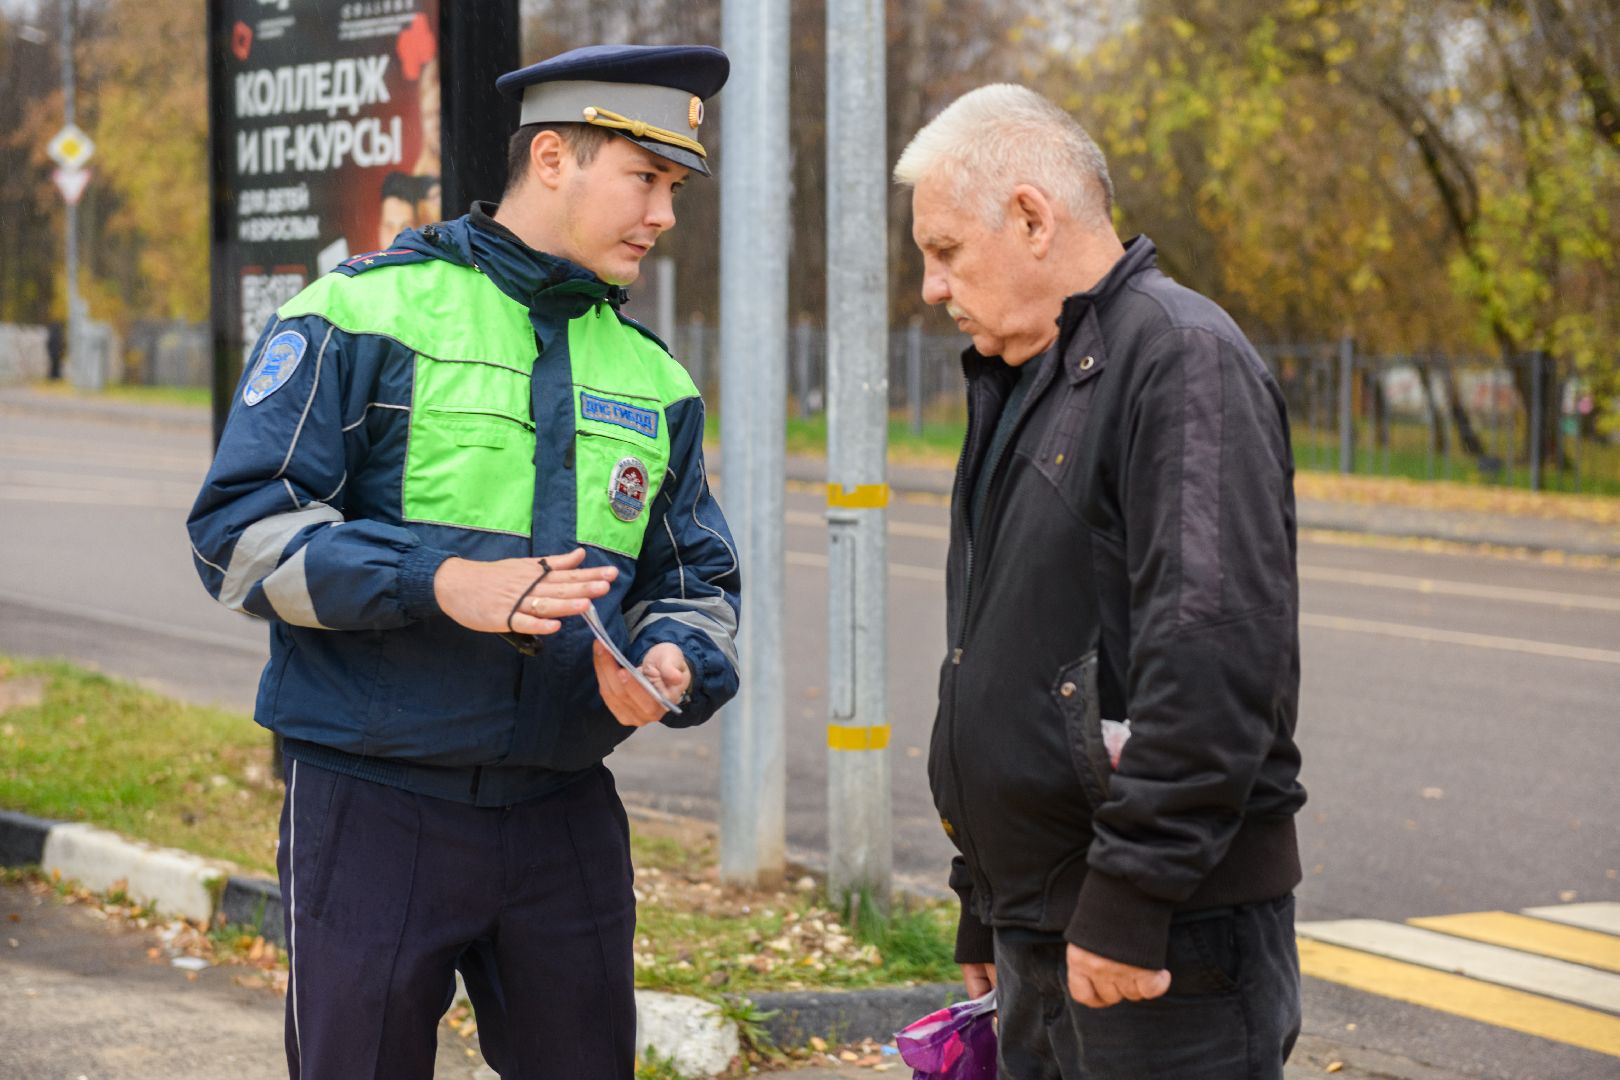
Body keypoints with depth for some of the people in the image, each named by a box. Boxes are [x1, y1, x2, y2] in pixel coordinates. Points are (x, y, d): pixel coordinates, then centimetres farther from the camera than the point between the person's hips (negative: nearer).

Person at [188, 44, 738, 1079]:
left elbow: (697, 580, 17)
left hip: (565, 816, 5)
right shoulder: (363, 316, -5)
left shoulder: (654, 381, 13)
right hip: (372, 802, -5)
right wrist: (441, 583, -23)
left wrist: (675, 665, -8)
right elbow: (241, 527, -11)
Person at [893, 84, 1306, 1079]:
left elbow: (1215, 644, -23)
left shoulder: (1181, 356, -12)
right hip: (1041, 931, 9)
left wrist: (1129, 897, -24)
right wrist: (987, 910, 23)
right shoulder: (1022, 385, 19)